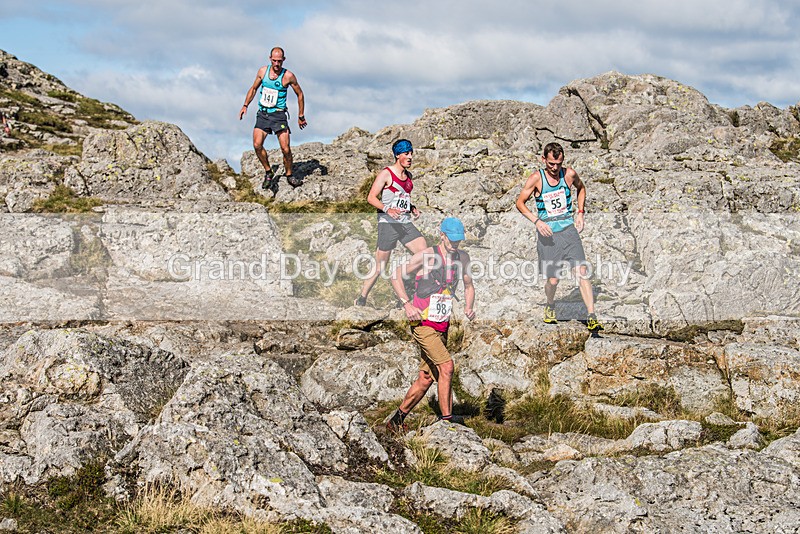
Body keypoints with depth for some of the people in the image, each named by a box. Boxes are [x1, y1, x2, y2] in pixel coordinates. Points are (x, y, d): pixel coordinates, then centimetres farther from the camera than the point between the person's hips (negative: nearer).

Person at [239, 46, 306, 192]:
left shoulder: (288, 76, -8)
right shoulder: (263, 71, 1)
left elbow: (300, 94, 4)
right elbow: (254, 88, 17)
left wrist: (301, 116, 7)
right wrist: (245, 105, 9)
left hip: (279, 114, -3)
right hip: (263, 114, 3)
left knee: (285, 149, -10)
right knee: (257, 145, -12)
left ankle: (289, 174, 14)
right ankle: (268, 172, 8)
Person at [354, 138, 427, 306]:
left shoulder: (408, 175, 16)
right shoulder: (386, 174, -7)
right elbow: (371, 197, -11)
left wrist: (412, 208, 9)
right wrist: (387, 209, -26)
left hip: (405, 223, 7)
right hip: (388, 223, -7)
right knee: (379, 266, -2)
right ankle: (361, 300, 13)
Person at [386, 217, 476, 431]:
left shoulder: (462, 258, 9)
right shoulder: (427, 255, -9)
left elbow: (469, 286, 23)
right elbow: (396, 275, -4)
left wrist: (468, 307, 3)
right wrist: (407, 304, -14)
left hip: (442, 326, 7)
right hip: (422, 323, -7)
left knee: (426, 379, 9)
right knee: (446, 365, -22)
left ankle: (397, 420, 24)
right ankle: (446, 419, -19)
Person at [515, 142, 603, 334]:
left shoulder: (569, 174, -1)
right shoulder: (536, 178, -9)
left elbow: (581, 188, 21)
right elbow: (520, 202, 0)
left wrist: (580, 212, 10)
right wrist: (536, 221, -13)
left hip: (568, 229, 2)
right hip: (548, 233, -2)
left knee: (582, 272, -12)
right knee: (552, 280, 2)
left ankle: (591, 317, -13)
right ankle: (550, 307, 34)